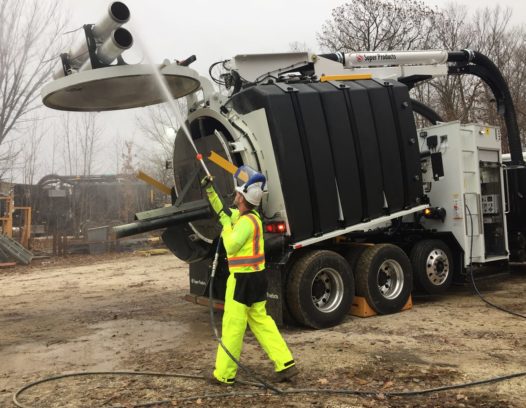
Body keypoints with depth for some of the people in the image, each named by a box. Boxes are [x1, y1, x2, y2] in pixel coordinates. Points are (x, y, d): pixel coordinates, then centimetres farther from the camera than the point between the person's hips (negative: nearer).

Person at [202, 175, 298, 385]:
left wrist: (226, 225, -8)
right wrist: (209, 190, 19)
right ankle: (285, 364, 14)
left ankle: (224, 374, 12)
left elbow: (230, 246, -19)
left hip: (244, 279, -10)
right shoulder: (247, 216, 10)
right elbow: (223, 211, 23)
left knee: (232, 326, 1)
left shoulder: (246, 221, -19)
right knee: (260, 321, 14)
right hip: (255, 276, 10)